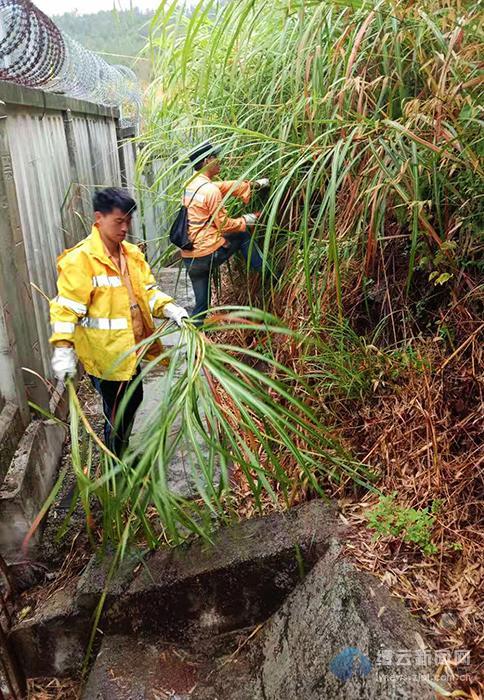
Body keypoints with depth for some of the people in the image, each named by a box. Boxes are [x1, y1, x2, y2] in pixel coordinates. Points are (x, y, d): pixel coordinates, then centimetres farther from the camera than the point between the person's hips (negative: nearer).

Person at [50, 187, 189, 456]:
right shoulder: (80, 259, -18)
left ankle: (123, 455, 48)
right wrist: (63, 349, -27)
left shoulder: (131, 253, 5)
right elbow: (66, 307, -20)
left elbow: (147, 290, 9)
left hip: (129, 350, 8)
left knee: (133, 401, 24)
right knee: (117, 414, 7)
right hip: (105, 355, -8)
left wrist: (170, 309, -9)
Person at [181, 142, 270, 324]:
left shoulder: (192, 185, 14)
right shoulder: (211, 190, -14)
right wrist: (246, 220, 8)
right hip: (208, 253, -7)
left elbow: (227, 186, 20)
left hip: (189, 257, 7)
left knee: (201, 304, 14)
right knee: (243, 235, 18)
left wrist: (255, 184, 23)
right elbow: (224, 225, -9)